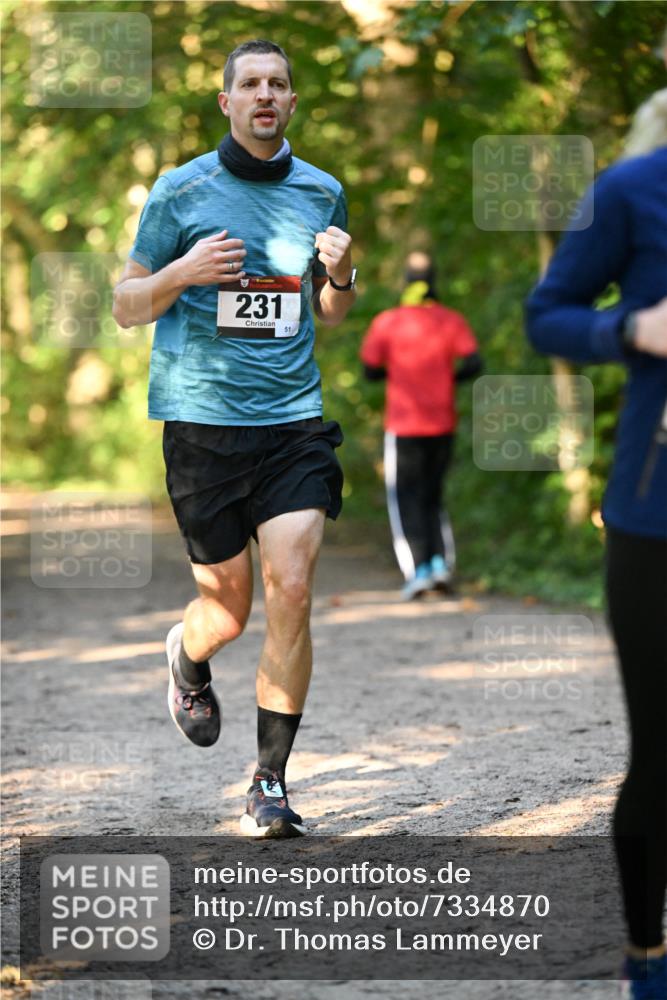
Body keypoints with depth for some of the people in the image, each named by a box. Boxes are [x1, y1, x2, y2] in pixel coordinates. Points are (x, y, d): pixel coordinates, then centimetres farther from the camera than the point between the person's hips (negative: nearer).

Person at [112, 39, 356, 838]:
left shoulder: (322, 193, 9)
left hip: (293, 420, 2)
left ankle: (270, 782, -2)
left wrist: (340, 277, -1)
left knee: (290, 591, -13)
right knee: (228, 607, 4)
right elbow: (126, 306, 5)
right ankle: (187, 658, 42)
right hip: (201, 419, -2)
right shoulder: (181, 190, 0)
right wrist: (182, 274, -14)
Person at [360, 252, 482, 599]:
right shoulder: (451, 321, 1)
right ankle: (440, 562, 0)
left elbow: (370, 370, -1)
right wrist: (448, 377, 8)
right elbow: (474, 362, -9)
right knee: (432, 496, 16)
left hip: (404, 427, -3)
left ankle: (417, 569, -11)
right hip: (443, 426, 3)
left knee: (406, 500, 3)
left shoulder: (386, 323, -4)